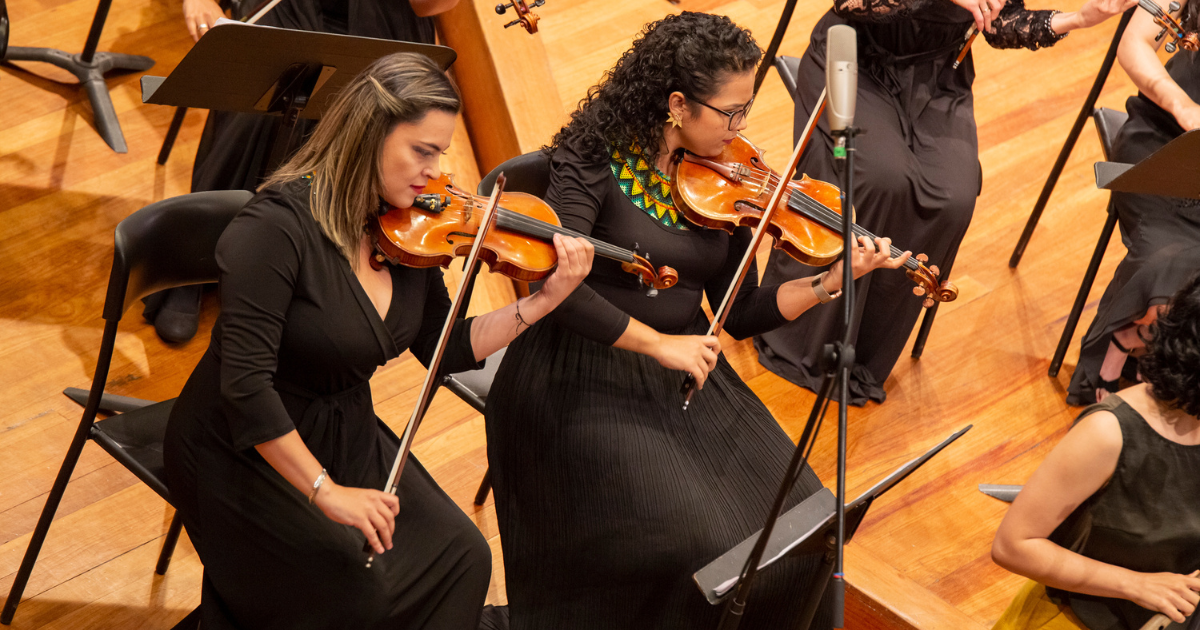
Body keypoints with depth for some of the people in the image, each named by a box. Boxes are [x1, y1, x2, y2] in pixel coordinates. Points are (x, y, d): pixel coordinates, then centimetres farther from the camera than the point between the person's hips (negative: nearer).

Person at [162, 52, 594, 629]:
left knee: (460, 558, -9)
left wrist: (544, 300, -8)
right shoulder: (279, 226, -26)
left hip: (346, 438, 7)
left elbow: (447, 349, 4)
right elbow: (246, 386, -29)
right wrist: (326, 491, -29)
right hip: (249, 453, -7)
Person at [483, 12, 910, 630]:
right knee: (694, 538, -24)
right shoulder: (595, 157, -14)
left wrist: (832, 279, -8)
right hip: (586, 382, -6)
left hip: (686, 376, 6)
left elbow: (741, 314, 5)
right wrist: (655, 341, -26)